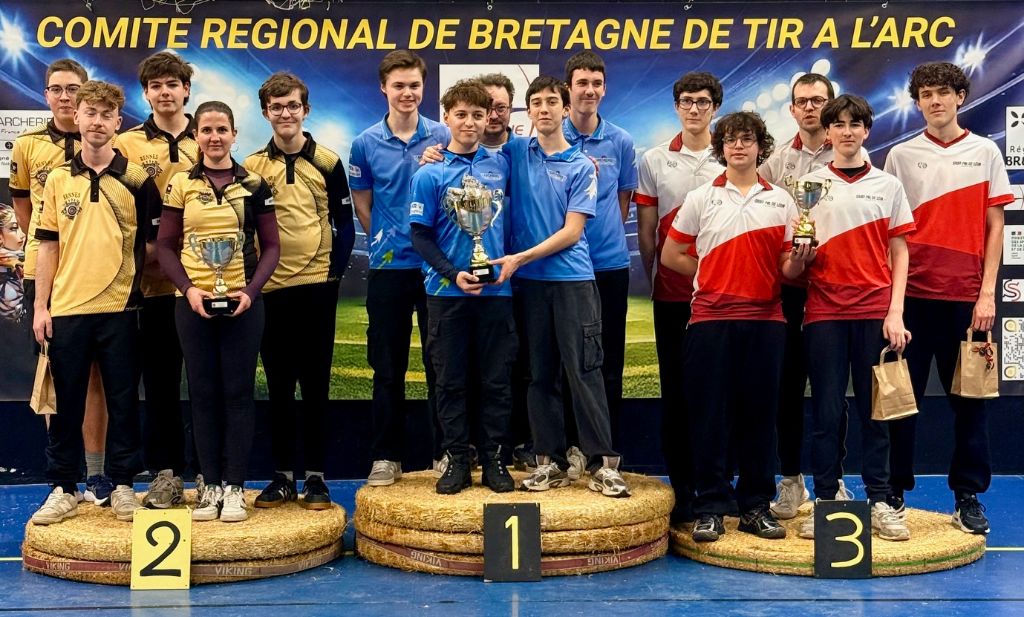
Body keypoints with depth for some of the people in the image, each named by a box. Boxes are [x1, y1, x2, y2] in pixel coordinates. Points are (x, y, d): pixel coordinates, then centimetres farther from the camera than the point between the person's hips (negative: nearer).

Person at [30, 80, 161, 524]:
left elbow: (154, 241, 8)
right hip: (67, 308, 1)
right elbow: (48, 247, 7)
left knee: (123, 401, 5)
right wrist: (40, 307, 2)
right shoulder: (57, 180, 7)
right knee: (66, 401, 7)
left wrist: (136, 259, -9)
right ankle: (62, 489, 17)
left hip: (119, 308, -1)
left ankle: (122, 486, 17)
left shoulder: (136, 179, 2)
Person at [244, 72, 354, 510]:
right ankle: (283, 474, 15)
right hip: (271, 290, 1)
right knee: (278, 387, 7)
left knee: (315, 384, 4)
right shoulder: (251, 167, 6)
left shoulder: (328, 162, 3)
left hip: (317, 287, -1)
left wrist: (334, 273, -5)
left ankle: (316, 476, 10)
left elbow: (345, 226, 5)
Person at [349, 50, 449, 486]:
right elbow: (362, 205, 11)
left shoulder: (443, 138, 1)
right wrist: (386, 241, 2)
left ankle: (445, 452, 16)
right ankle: (387, 456, 16)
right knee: (387, 368, 7)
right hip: (388, 268, 1)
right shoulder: (366, 143, 3)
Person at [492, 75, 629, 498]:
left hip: (573, 278, -3)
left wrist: (520, 258, -12)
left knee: (583, 371, -6)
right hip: (529, 281, 3)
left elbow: (571, 232, -5)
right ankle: (550, 461, 13)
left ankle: (603, 463, -3)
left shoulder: (581, 166, 1)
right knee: (541, 373, 6)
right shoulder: (515, 152, 8)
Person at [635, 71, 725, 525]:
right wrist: (653, 278, 5)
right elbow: (646, 231, 8)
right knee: (675, 390, 5)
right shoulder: (654, 161, 7)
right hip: (672, 294, 1)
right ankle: (682, 491, 13)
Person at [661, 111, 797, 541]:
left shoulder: (781, 200, 10)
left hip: (764, 317, 1)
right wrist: (718, 278, 3)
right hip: (711, 317, -1)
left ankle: (755, 507, 15)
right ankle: (710, 508, 8)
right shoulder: (700, 198, 8)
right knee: (709, 413, 0)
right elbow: (671, 255, 8)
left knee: (759, 413, 5)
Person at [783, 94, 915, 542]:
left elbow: (898, 253, 6)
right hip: (825, 311, 0)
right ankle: (827, 498, 9)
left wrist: (895, 312, -4)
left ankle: (880, 501, 10)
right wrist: (798, 259, -15)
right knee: (826, 409, 1)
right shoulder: (809, 184, 8)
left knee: (874, 408, 3)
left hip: (875, 311, 0)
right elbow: (794, 262, 9)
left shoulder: (887, 185, 9)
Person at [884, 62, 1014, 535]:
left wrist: (987, 293, -4)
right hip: (911, 293, 0)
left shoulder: (985, 152, 7)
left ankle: (969, 497, 15)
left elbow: (994, 227, 4)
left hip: (966, 296, 0)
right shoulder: (901, 155, 7)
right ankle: (894, 491, 15)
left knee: (968, 397, 4)